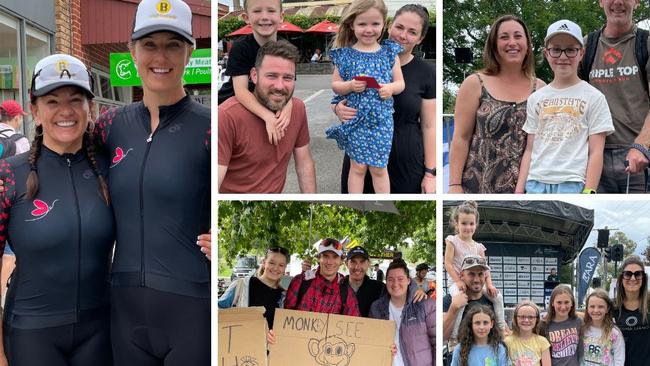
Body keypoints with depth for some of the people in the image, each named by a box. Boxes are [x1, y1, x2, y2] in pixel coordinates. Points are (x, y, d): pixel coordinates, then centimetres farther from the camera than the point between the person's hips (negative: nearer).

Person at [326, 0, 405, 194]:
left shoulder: (389, 52, 2)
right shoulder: (345, 55, -2)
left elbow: (400, 83, 6)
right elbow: (335, 85, 2)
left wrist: (391, 88, -15)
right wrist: (350, 86, -17)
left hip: (382, 120, 1)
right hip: (355, 119, 0)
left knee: (379, 168, 8)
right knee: (358, 166, 8)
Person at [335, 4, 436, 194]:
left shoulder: (425, 73, -2)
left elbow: (429, 126, 1)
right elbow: (339, 97, 10)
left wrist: (430, 172, -2)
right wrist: (339, 108, -14)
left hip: (406, 164, -1)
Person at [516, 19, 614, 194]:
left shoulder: (593, 97, 4)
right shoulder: (536, 98, 15)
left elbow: (595, 152, 0)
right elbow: (530, 150, 14)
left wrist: (589, 192, -9)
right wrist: (519, 190, 6)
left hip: (572, 185, -3)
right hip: (535, 183, 4)